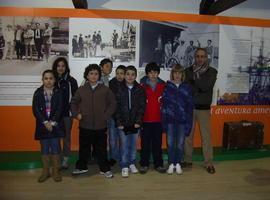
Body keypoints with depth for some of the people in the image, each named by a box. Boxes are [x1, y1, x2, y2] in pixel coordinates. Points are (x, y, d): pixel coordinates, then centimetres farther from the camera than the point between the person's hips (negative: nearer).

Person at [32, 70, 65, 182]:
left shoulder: (58, 92, -1)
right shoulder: (38, 93, 2)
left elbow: (60, 109, -6)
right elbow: (35, 110, -4)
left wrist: (52, 122, -13)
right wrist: (45, 122, -13)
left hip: (55, 125, -1)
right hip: (43, 125, 1)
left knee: (55, 148, 4)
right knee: (44, 149, 9)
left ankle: (56, 171, 17)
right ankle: (45, 171, 21)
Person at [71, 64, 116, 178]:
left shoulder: (105, 90, 0)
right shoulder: (81, 90, 3)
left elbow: (112, 104, 3)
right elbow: (74, 103, 13)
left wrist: (106, 116, -5)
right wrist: (76, 114, -1)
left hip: (100, 126, -1)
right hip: (85, 126, 2)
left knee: (101, 149, 8)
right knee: (83, 148, 14)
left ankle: (105, 169, 22)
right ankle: (81, 167, 32)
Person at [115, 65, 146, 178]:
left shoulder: (139, 89, 3)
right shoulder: (119, 89, -1)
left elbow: (142, 106, 2)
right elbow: (116, 107, -2)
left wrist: (138, 121, -7)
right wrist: (119, 122, -8)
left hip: (135, 122, 2)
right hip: (123, 123, -1)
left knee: (133, 145, 11)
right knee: (124, 145, 2)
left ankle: (132, 164, 28)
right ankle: (124, 166, 14)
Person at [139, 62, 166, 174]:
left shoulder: (163, 86, 4)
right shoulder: (142, 86, -1)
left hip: (158, 119, 1)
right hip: (145, 119, -1)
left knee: (158, 142, 10)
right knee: (145, 143, 7)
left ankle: (158, 164, 21)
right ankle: (144, 164, 18)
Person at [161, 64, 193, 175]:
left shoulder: (187, 88, 4)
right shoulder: (167, 87, 3)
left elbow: (190, 106, 2)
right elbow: (164, 103, 0)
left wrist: (189, 122, -5)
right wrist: (164, 121, -6)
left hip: (182, 120, 0)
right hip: (170, 119, 0)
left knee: (180, 144, 7)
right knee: (170, 143, 5)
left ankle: (178, 164, 24)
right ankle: (171, 164, 21)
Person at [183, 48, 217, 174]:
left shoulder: (212, 72, 2)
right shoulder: (188, 71, 6)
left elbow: (206, 86, -15)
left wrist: (196, 75, -14)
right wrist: (199, 88, -12)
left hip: (204, 108, -1)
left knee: (206, 136, -1)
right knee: (188, 134, 6)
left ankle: (209, 163, 11)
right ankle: (188, 160, 20)